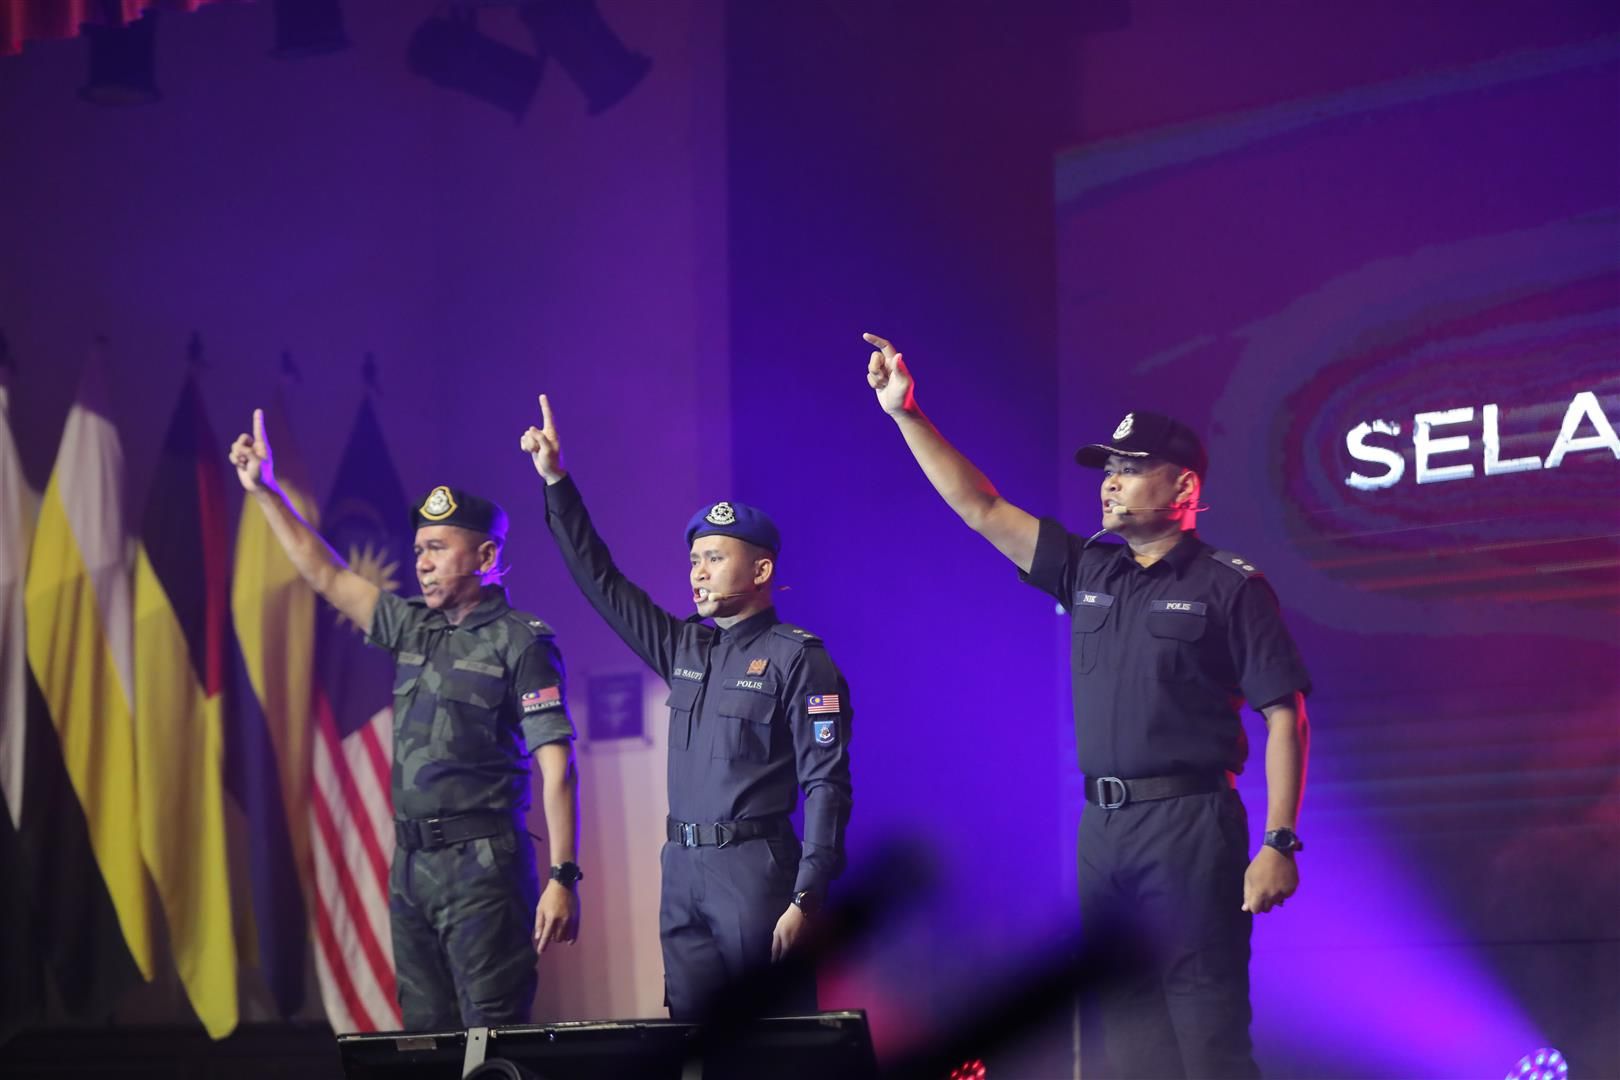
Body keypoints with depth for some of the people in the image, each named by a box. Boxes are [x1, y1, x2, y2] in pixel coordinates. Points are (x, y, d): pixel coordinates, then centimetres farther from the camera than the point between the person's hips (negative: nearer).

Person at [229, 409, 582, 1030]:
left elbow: (557, 766, -11)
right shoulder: (412, 628, 14)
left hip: (483, 863, -7)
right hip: (411, 863, 7)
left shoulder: (520, 642, -6)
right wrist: (263, 491, 18)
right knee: (426, 1038, 7)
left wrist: (563, 878, -18)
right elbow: (326, 576, 22)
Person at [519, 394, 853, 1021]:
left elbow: (825, 783, -10)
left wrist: (806, 897, -18)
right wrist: (556, 483, 12)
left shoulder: (797, 657, -5)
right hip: (682, 873, 7)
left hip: (755, 871, -7)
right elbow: (601, 582, 18)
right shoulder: (684, 649, 15)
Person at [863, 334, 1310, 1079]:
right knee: (1125, 1019, 7)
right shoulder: (1088, 571, 13)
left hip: (1189, 824, -6)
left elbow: (1285, 715, -6)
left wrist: (1279, 843, -13)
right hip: (1103, 824, 6)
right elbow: (981, 508, 12)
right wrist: (906, 414, 6)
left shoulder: (1229, 587, -3)